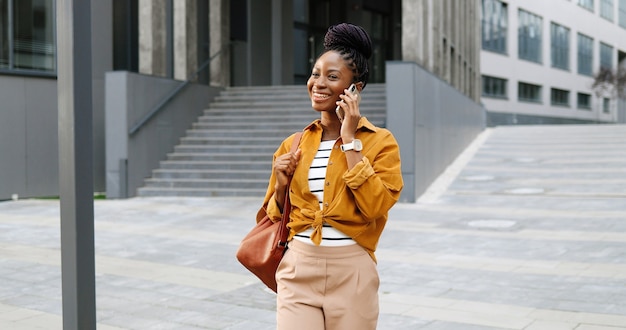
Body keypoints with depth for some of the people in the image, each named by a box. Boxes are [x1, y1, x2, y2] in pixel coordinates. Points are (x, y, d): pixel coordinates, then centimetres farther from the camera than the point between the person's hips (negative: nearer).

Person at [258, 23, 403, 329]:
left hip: (351, 273, -2)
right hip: (298, 270, 3)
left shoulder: (380, 141, -3)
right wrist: (281, 184, -5)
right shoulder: (293, 145, 7)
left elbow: (374, 206, -18)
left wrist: (350, 140, -14)